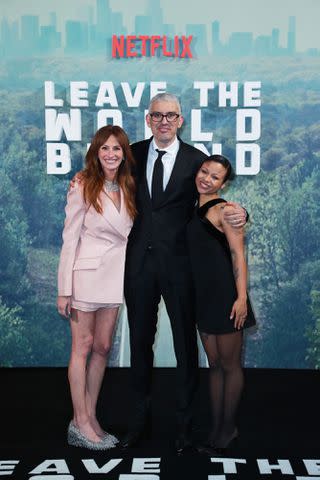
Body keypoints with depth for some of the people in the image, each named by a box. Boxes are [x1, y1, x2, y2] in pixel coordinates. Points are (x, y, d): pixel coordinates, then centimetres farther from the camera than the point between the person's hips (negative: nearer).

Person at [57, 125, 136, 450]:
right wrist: (64, 289, -12)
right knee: (83, 346, 1)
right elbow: (70, 238, -9)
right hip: (87, 273, -5)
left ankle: (90, 417, 21)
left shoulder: (127, 188, 9)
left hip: (114, 275, 6)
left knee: (102, 347, 9)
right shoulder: (82, 186, -8)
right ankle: (80, 423, 12)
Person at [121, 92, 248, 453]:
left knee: (185, 343, 8)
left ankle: (184, 420, 26)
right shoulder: (133, 154, 4)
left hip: (179, 262, -2)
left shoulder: (196, 160, -2)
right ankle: (139, 415, 32)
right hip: (139, 261, 3)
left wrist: (237, 214, -19)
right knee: (140, 341, 14)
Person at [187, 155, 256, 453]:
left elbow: (238, 255, -13)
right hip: (202, 296, 7)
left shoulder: (224, 210, -8)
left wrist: (241, 297, -20)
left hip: (225, 296, -7)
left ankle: (228, 427, 21)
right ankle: (216, 427, 26)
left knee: (229, 364, 6)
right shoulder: (194, 210, 12)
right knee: (214, 363, 14)